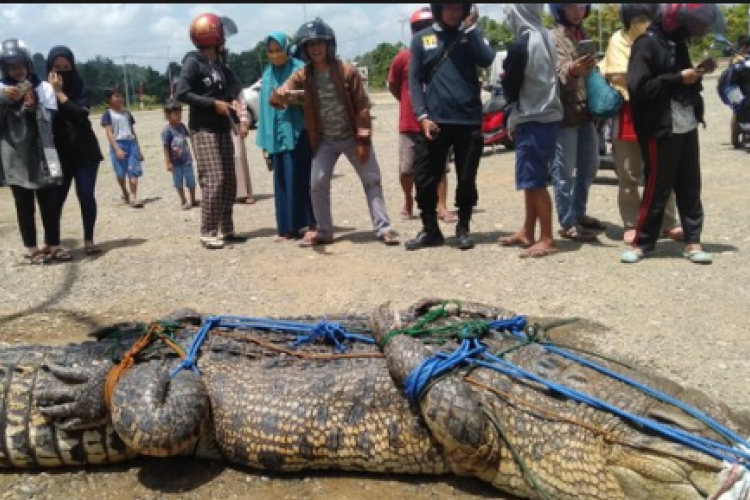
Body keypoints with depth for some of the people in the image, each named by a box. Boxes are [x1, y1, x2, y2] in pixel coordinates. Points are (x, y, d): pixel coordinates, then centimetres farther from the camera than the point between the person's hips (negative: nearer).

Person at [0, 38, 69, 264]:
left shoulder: (43, 88, 2)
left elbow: (49, 122, -4)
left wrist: (33, 106, -20)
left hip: (42, 155, 0)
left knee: (49, 202, 4)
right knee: (24, 205, 7)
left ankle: (53, 244, 16)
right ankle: (31, 248, 16)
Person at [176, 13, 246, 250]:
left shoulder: (220, 61, 12)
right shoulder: (193, 61, -10)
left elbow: (231, 86, 20)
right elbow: (182, 93, -19)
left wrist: (233, 101, -2)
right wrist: (214, 103, -19)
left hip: (223, 129, 8)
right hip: (204, 130, -8)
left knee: (229, 181, 7)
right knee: (214, 181, -13)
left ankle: (226, 230, 15)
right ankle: (208, 233, -6)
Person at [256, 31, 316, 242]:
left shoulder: (299, 69, -2)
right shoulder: (267, 74, 13)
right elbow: (265, 107, 12)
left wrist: (289, 97, -20)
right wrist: (264, 141, 9)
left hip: (298, 132, -5)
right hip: (277, 134, 5)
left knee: (302, 178, -2)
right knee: (282, 182, 5)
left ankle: (310, 223, 6)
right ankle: (287, 227, 11)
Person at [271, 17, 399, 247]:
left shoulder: (348, 71, -11)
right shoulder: (302, 76, -5)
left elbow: (362, 107, -9)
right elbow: (279, 96, -17)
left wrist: (363, 140, -13)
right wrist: (279, 96, -43)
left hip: (352, 137, -2)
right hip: (324, 141, 2)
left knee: (372, 180, 0)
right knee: (317, 184, 1)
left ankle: (383, 228, 9)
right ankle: (324, 232, 16)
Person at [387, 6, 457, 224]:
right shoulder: (403, 58, -4)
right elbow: (393, 86, 10)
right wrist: (411, 104, 11)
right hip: (409, 124, 0)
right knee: (406, 169, 7)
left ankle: (442, 207, 9)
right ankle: (408, 201, 29)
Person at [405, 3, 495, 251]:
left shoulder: (471, 33, 9)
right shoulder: (421, 39, 6)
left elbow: (487, 60, -8)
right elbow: (415, 80, 3)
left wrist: (470, 27, -8)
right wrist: (422, 116, -7)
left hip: (469, 121, 0)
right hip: (434, 121, 0)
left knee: (466, 180, 7)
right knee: (424, 179, 1)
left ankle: (463, 229, 23)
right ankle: (430, 230, 17)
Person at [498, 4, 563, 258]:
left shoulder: (520, 45, -16)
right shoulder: (546, 37, 8)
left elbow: (510, 90, -8)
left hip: (532, 120, -9)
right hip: (547, 116, 9)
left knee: (535, 182, -3)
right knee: (531, 180, 15)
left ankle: (547, 240, 2)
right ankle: (528, 232, 25)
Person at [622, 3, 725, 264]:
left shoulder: (678, 43, 15)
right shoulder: (647, 44, -11)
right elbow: (638, 87, -21)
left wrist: (694, 75, 3)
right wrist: (679, 78, -17)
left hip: (687, 128, 8)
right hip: (661, 131, -8)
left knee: (690, 187, 8)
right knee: (657, 188, -2)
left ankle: (692, 242, 16)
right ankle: (642, 242, 10)